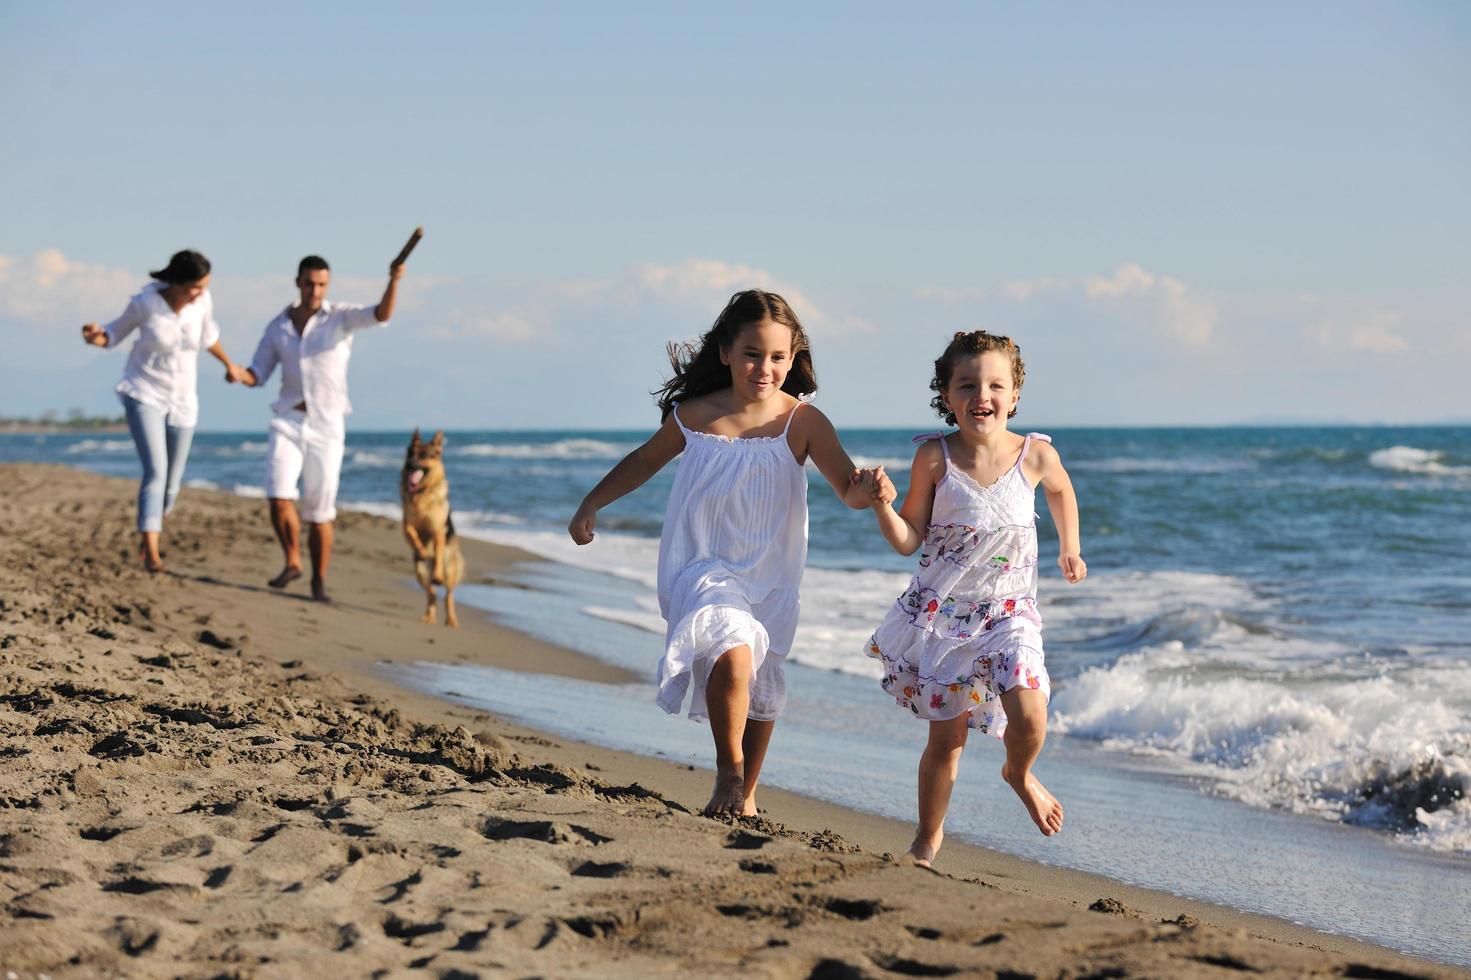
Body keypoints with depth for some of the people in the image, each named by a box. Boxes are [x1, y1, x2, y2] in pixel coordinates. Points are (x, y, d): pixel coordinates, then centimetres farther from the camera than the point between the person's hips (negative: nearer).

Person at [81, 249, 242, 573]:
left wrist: (229, 365, 28)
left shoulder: (202, 300, -10)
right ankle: (151, 554, -23)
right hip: (144, 394, -4)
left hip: (182, 401, 4)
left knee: (171, 482, 10)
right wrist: (96, 337, -26)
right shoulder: (144, 303, -18)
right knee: (156, 471, -21)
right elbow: (116, 334, -2)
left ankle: (148, 534, 40)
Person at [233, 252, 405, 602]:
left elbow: (382, 314, -23)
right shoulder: (278, 327, 6)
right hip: (288, 422, 2)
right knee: (278, 498, -16)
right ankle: (292, 562, 8)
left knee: (319, 513, 0)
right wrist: (238, 373, -18)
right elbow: (256, 377, 7)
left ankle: (319, 582, 19)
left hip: (326, 427, -2)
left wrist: (394, 280, -42)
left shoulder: (341, 316, -3)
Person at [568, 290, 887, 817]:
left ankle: (747, 792, 35)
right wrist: (591, 505, 15)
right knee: (732, 657, -27)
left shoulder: (803, 422, -9)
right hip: (705, 568, -2)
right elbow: (645, 461, 14)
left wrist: (869, 490, -38)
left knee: (761, 690, 13)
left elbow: (848, 490, -15)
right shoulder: (693, 415, -6)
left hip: (770, 576, 2)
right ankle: (728, 771, -7)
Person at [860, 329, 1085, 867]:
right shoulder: (935, 457, -10)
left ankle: (1019, 775, 17)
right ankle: (928, 838, 26)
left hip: (1007, 614, 1)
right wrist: (881, 501, -20)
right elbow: (908, 540, -4)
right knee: (947, 736, 3)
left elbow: (1060, 490, 18)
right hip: (939, 613, 0)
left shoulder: (1035, 454, -7)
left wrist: (1069, 550, 20)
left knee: (1028, 712, -20)